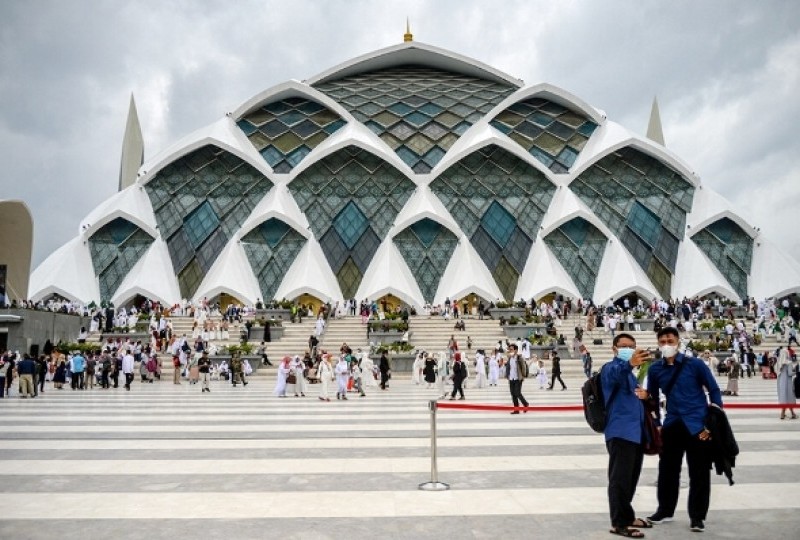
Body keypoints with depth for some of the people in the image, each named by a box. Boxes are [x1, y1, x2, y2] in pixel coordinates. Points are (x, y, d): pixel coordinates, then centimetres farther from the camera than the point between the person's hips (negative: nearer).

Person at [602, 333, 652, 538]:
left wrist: (645, 395, 4)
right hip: (620, 432, -9)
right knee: (620, 479, -7)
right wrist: (629, 364, -56)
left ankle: (626, 516, 28)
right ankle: (619, 523, -2)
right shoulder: (611, 368, -7)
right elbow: (614, 374, -33)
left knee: (631, 477, 16)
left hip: (636, 432, 9)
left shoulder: (630, 373, 22)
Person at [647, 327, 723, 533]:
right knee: (667, 469, 11)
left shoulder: (695, 364, -8)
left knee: (699, 473, 4)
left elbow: (714, 391, -2)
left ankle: (697, 516, 18)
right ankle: (665, 510, 27)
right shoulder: (655, 369, 1)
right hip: (672, 425, 3)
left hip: (698, 426, -3)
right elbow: (653, 398, 13)